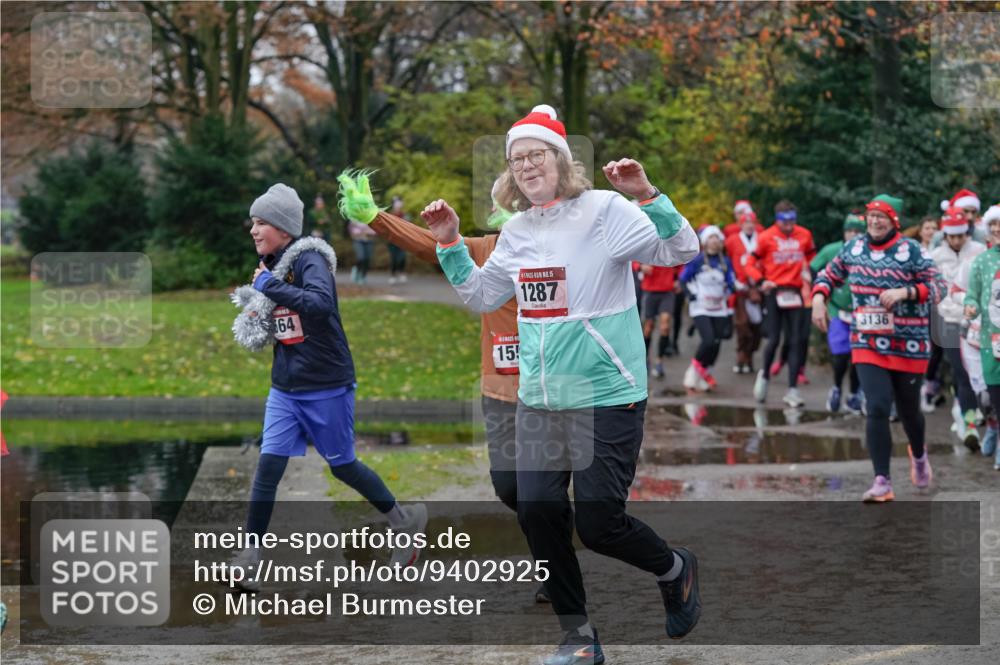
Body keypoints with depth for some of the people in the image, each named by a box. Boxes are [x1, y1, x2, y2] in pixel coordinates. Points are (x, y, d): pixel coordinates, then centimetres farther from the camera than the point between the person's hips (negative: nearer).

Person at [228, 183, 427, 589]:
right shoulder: (268, 266, 7)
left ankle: (406, 521, 30)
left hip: (327, 388, -6)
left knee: (343, 467, 7)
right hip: (284, 388, 6)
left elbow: (320, 304, -37)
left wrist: (270, 285, -30)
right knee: (268, 465, -5)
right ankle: (249, 556, -2)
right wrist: (253, 321, 0)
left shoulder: (309, 259, -17)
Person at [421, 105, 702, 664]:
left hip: (607, 394, -6)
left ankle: (676, 569, 25)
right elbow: (482, 297, 22)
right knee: (538, 513, 0)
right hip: (540, 398, 6)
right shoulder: (517, 231, 10)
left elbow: (681, 251, -15)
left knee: (598, 523, -7)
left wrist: (647, 196, -27)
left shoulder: (605, 211, -9)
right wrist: (451, 245, 11)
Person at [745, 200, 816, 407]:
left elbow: (811, 257, 20)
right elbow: (751, 263, 1)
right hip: (774, 291, -3)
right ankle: (764, 375, 25)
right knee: (774, 340, -4)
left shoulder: (804, 235, 3)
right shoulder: (766, 238, -5)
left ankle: (792, 390, 3)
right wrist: (760, 281, -13)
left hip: (795, 293, 3)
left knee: (796, 341, -1)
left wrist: (808, 274, 3)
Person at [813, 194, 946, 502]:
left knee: (908, 410, 13)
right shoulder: (853, 248, 4)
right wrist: (818, 297, 0)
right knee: (877, 409, -12)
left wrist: (904, 292, -24)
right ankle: (882, 482, -9)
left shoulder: (911, 251, -8)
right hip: (867, 346, 2)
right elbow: (829, 274, 18)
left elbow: (938, 286, -11)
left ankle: (918, 454, 47)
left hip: (908, 347, -2)